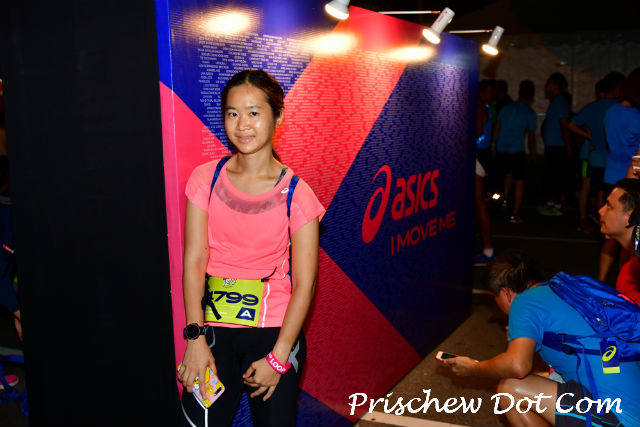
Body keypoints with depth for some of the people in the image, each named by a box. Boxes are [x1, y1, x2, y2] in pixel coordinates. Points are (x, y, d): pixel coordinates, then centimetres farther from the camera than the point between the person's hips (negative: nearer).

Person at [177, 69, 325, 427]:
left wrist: (278, 358, -11)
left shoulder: (296, 194, -8)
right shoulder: (206, 179, -1)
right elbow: (194, 259, -3)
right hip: (214, 327, 1)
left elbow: (304, 284, -9)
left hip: (275, 330, -1)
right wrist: (196, 337, -9)